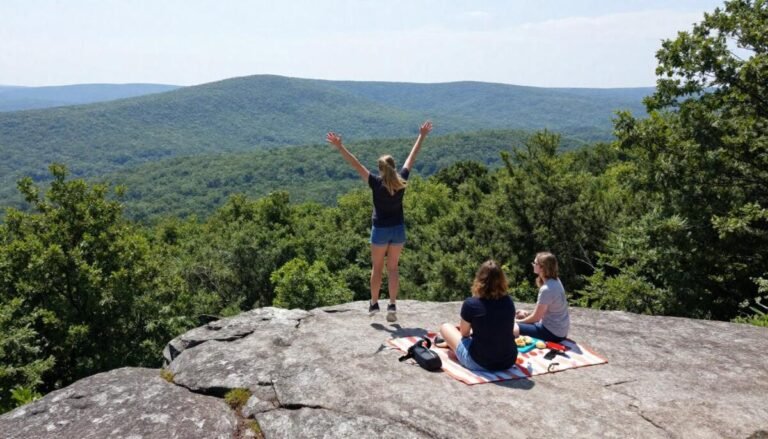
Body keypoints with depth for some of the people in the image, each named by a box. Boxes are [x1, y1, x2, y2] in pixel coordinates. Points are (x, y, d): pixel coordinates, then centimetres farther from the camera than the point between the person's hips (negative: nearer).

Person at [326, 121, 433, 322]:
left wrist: (340, 147, -16)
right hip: (398, 229, 2)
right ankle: (392, 305, 4)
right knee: (393, 268, 10)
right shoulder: (402, 180, -6)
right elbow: (412, 157, 3)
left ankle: (374, 303, 22)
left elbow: (356, 164, -16)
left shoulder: (376, 183, -13)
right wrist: (422, 136, 13)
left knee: (377, 268, 12)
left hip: (380, 230, -2)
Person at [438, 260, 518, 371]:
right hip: (509, 362, 4)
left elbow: (464, 333, 0)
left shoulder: (470, 304, -16)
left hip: (479, 363, -4)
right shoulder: (509, 302, -3)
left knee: (445, 327, 14)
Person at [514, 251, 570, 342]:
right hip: (560, 329, 9)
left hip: (553, 332, -9)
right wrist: (528, 313, 9)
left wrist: (518, 321, -2)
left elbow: (536, 317, -16)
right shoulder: (555, 281, 1)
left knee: (513, 327, -14)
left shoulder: (546, 289, -26)